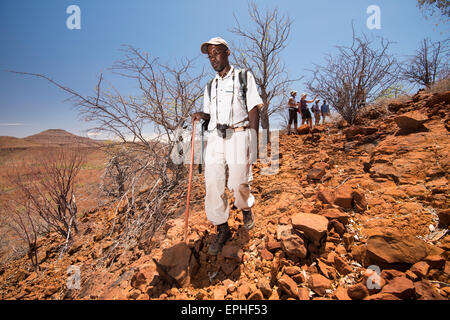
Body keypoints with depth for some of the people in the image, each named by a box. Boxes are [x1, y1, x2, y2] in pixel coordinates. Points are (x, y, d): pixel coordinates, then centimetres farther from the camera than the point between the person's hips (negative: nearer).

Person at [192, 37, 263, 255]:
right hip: (215, 137, 4)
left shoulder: (244, 77, 8)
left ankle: (246, 209, 30)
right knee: (212, 183, -3)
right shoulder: (210, 86, 21)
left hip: (239, 135, -4)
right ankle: (222, 230, 11)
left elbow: (253, 110, 0)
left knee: (238, 183, -5)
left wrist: (253, 142, -9)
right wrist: (201, 115, 0)